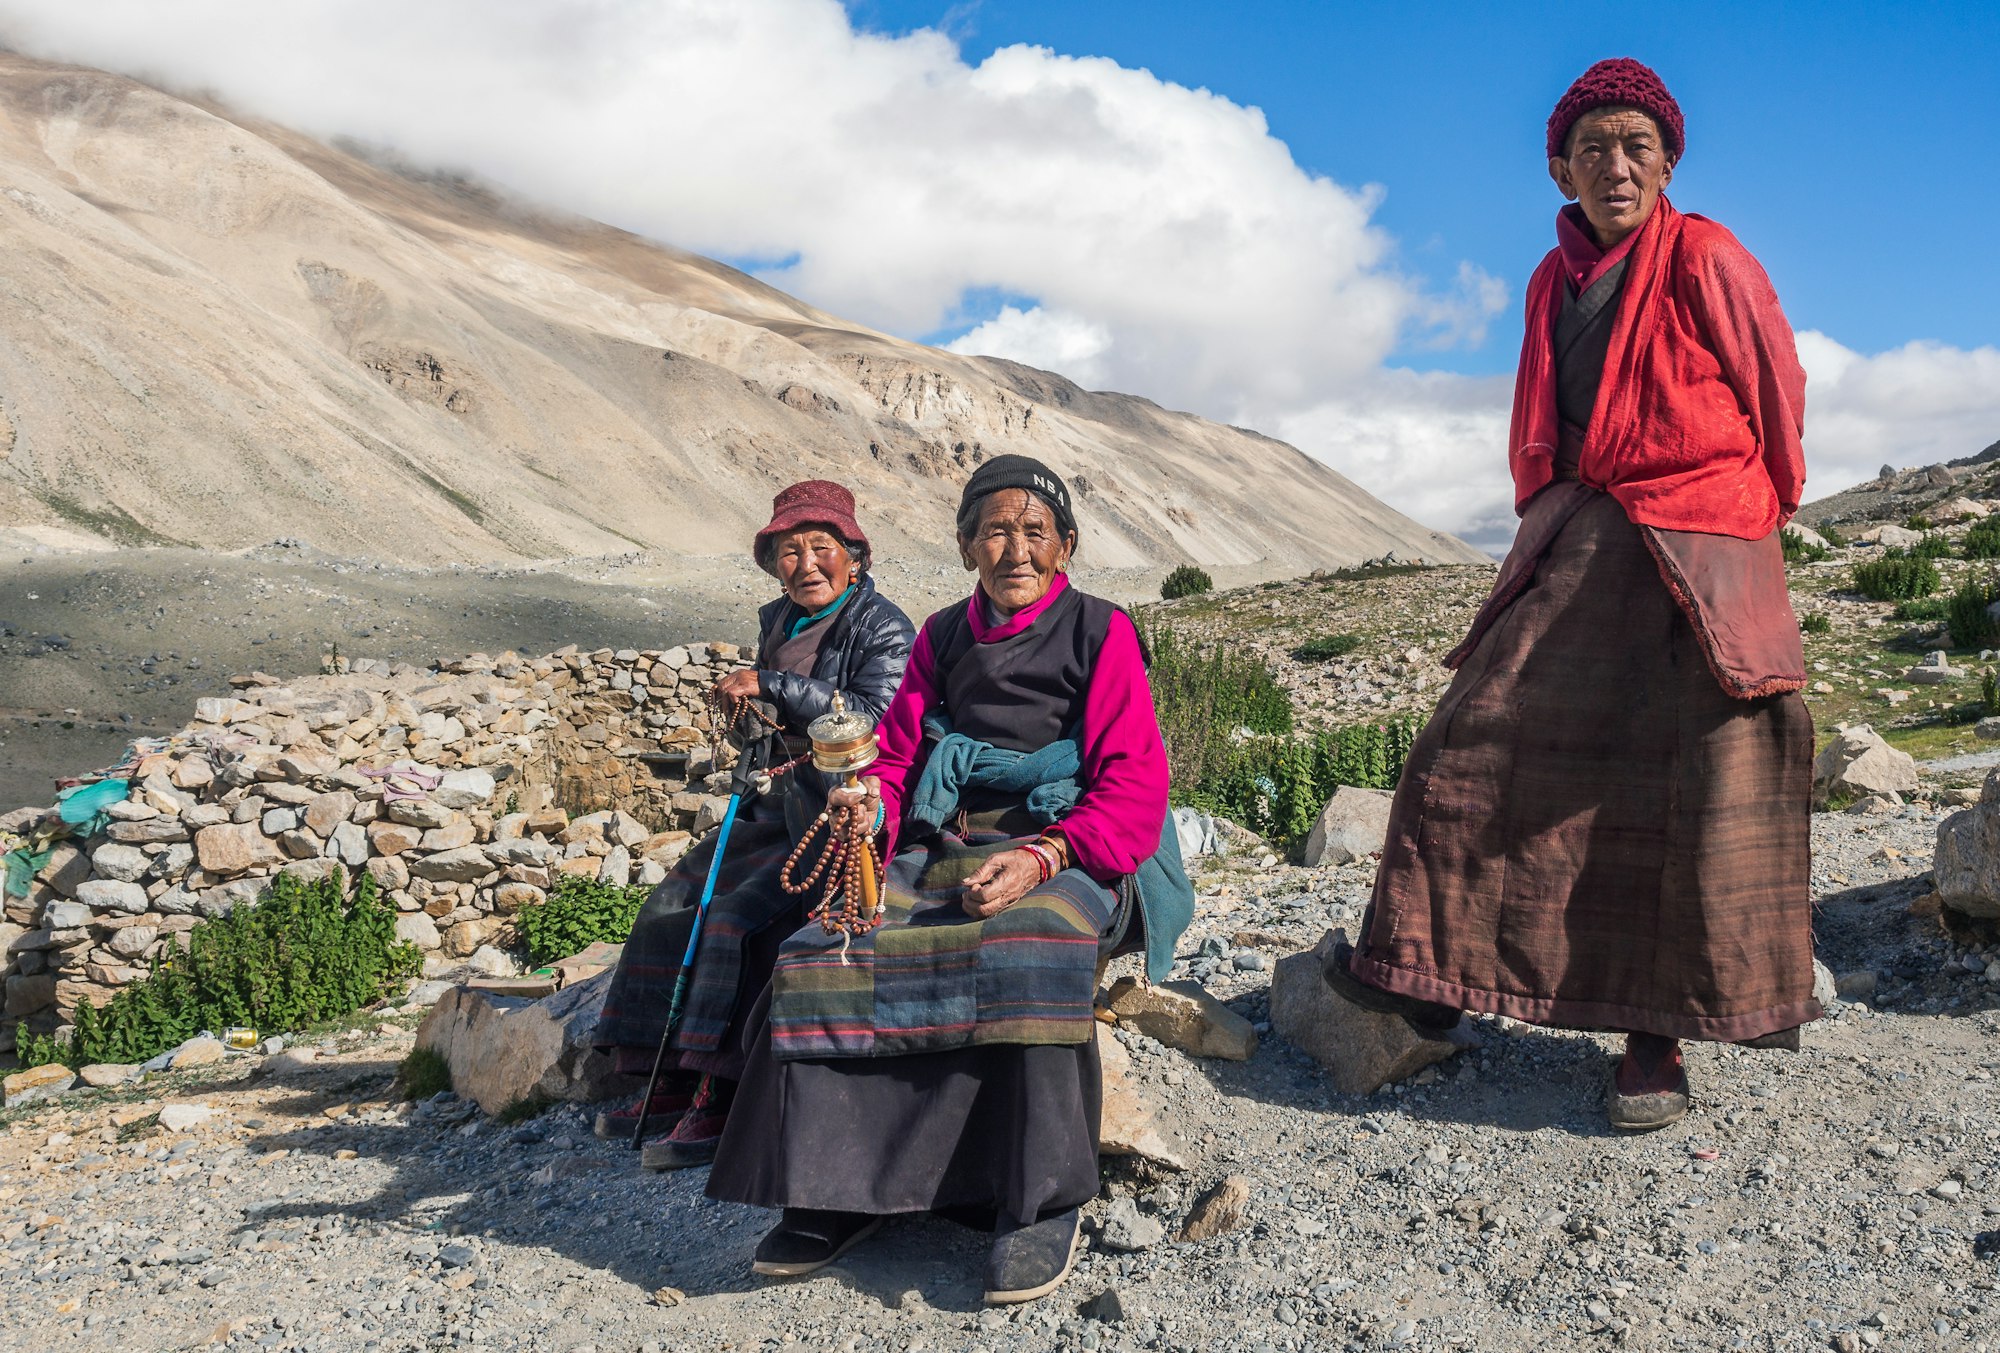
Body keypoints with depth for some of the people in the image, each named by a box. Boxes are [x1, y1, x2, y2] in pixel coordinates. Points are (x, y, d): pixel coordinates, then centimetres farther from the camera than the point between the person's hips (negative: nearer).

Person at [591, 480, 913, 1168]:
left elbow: (878, 714, -25)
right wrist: (743, 707, 1)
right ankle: (676, 1084, 8)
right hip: (787, 803, 9)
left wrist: (770, 686, -21)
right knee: (677, 898, 2)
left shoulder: (883, 627, -9)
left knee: (743, 915, -24)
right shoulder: (777, 622, 14)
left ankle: (721, 1100, -16)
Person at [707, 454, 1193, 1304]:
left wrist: (1043, 857, -22)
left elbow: (1132, 788, -6)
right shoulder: (942, 637, 16)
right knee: (823, 952, -21)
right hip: (943, 845, 5)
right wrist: (871, 803, -9)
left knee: (1026, 952, -38)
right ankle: (842, 1182, -9)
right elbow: (902, 755, 17)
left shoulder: (1100, 633, 1)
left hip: (1067, 850, -4)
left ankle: (1043, 1201, -25)